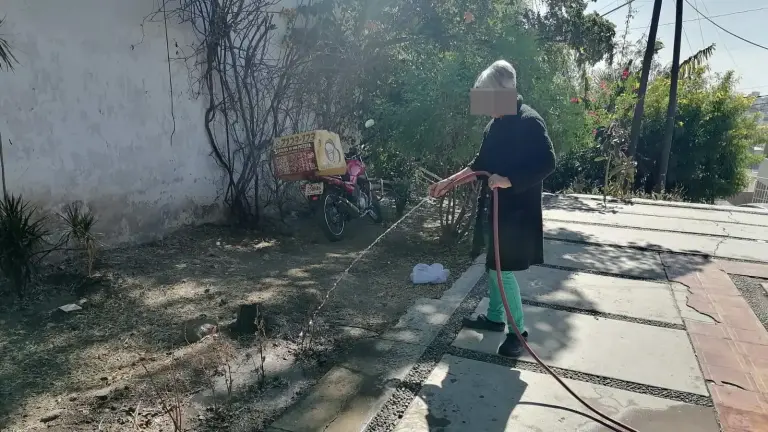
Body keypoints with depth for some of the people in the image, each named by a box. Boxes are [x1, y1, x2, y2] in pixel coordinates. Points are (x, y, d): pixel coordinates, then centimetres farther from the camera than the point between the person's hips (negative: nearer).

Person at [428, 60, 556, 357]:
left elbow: (547, 164, -22)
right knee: (492, 266, 17)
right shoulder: (495, 124, 10)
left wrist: (508, 180, -27)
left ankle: (518, 330, 13)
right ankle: (495, 318, 34)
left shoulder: (529, 122, -16)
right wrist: (449, 182, 14)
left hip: (517, 210, -9)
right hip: (496, 207, 9)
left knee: (503, 270, -4)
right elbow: (481, 163, 17)